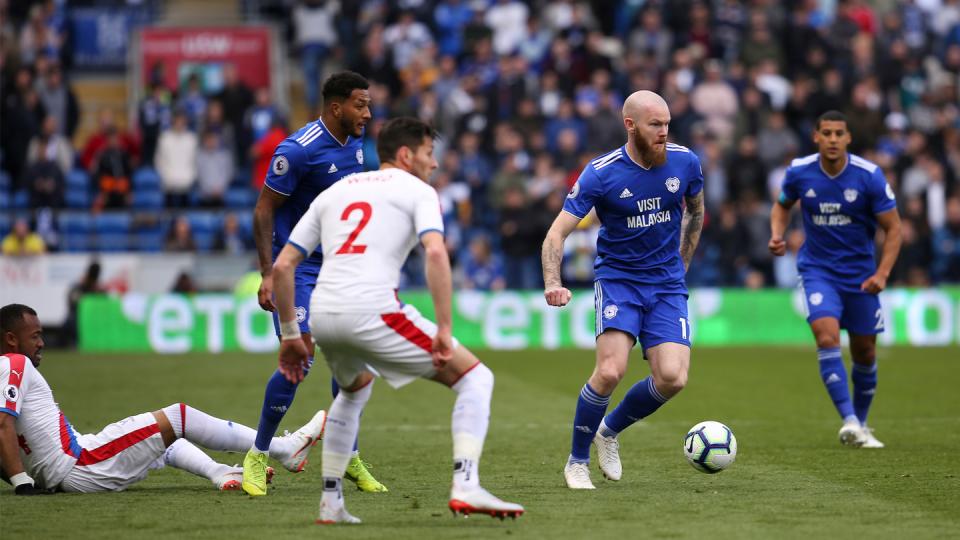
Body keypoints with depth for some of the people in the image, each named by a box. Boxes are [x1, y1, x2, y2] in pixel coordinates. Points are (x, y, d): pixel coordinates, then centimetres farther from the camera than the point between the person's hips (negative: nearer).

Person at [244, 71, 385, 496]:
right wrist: (268, 273, -21)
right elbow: (264, 210, -15)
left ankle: (349, 457, 15)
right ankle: (258, 455, 1)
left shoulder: (354, 141, 5)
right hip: (296, 265, -7)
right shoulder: (298, 150, -19)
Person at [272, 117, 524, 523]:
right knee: (475, 378, 5)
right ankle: (465, 486, -13)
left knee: (355, 390, 37)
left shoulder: (334, 192, 26)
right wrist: (444, 329, -11)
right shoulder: (417, 191, 10)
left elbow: (282, 266, 21)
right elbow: (435, 253, -10)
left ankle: (331, 504, 31)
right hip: (371, 310, -6)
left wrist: (289, 335, 26)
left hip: (321, 313, 6)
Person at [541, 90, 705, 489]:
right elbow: (558, 232, -13)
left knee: (672, 378, -14)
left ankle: (610, 430, 15)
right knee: (610, 371, -22)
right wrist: (553, 284, -30)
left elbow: (696, 210, 19)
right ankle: (577, 462, 0)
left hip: (667, 285, 3)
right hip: (617, 278, -3)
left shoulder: (684, 162, -3)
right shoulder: (601, 174, -13)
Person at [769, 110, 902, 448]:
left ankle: (860, 425, 29)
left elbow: (893, 227, -6)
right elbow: (783, 205, 14)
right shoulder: (799, 172, -8)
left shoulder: (870, 176, -13)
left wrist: (882, 274, -17)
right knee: (827, 337, -23)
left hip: (860, 275, 0)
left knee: (864, 354, 8)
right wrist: (777, 234, -6)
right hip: (818, 270, 0)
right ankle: (849, 421, -25)